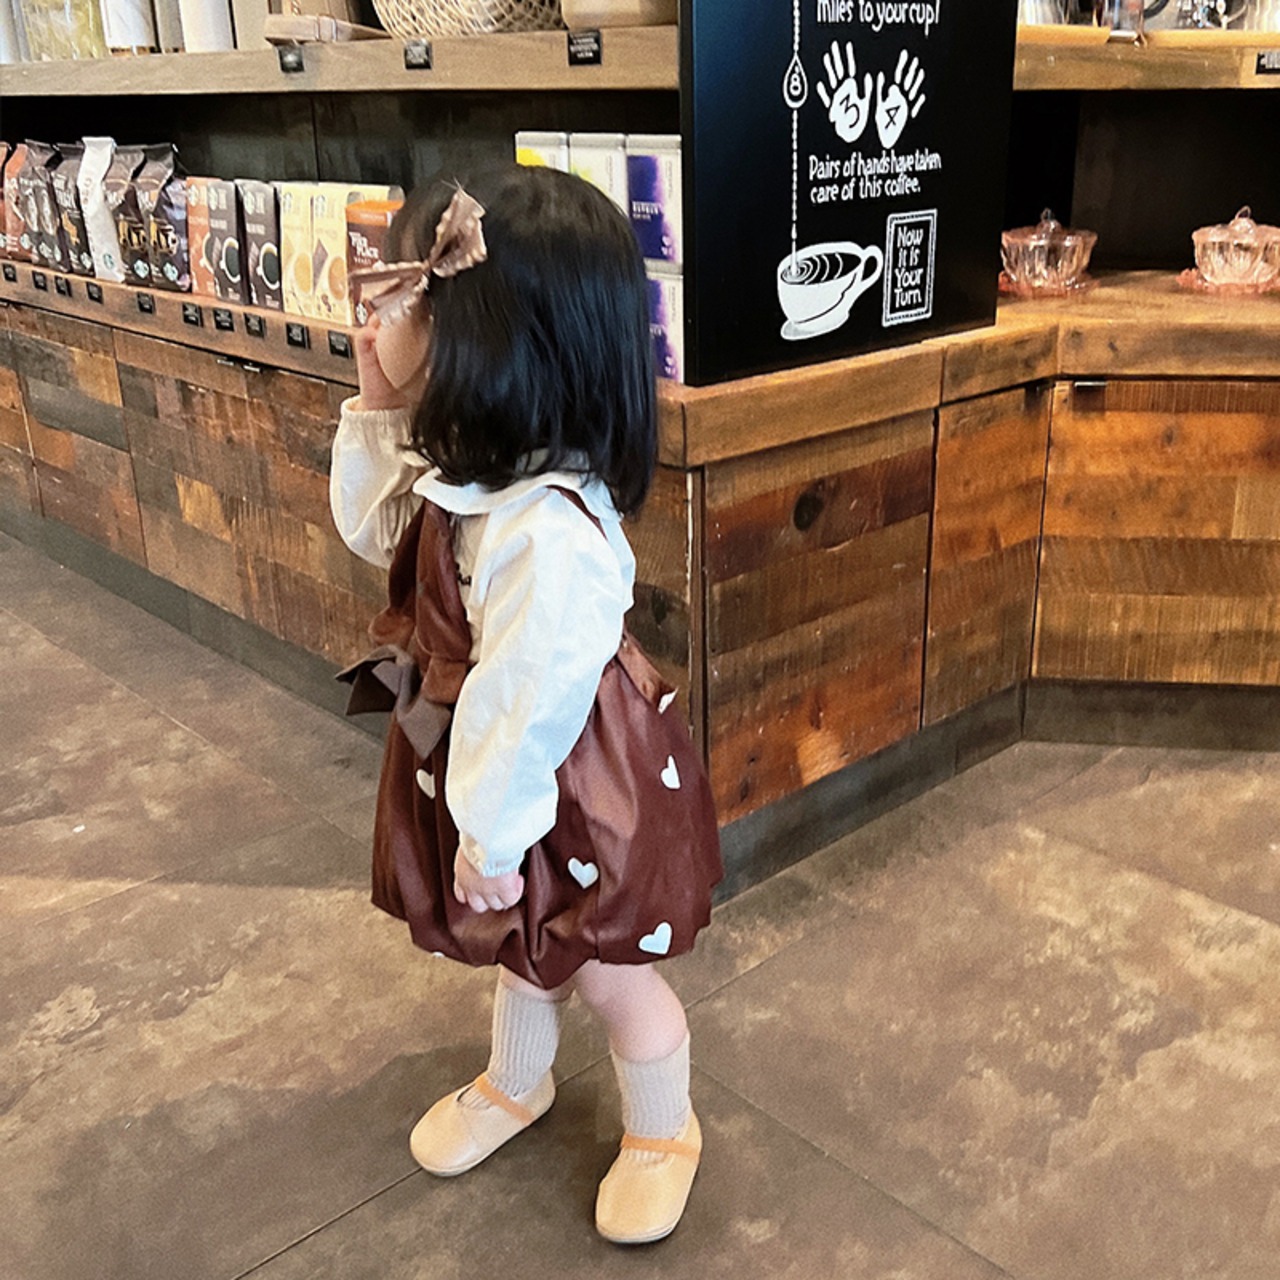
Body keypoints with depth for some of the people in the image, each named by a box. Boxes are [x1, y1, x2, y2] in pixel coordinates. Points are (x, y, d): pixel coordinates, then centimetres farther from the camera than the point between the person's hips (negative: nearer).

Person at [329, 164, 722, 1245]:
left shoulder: (548, 534, -39)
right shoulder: (467, 461, -9)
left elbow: (528, 699, -30)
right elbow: (375, 529, 9)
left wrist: (490, 834, -16)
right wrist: (377, 408, -7)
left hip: (568, 793, -8)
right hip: (483, 762, 8)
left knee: (607, 973, 18)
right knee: (523, 946, 32)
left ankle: (662, 1136, 47)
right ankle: (514, 1084, 60)